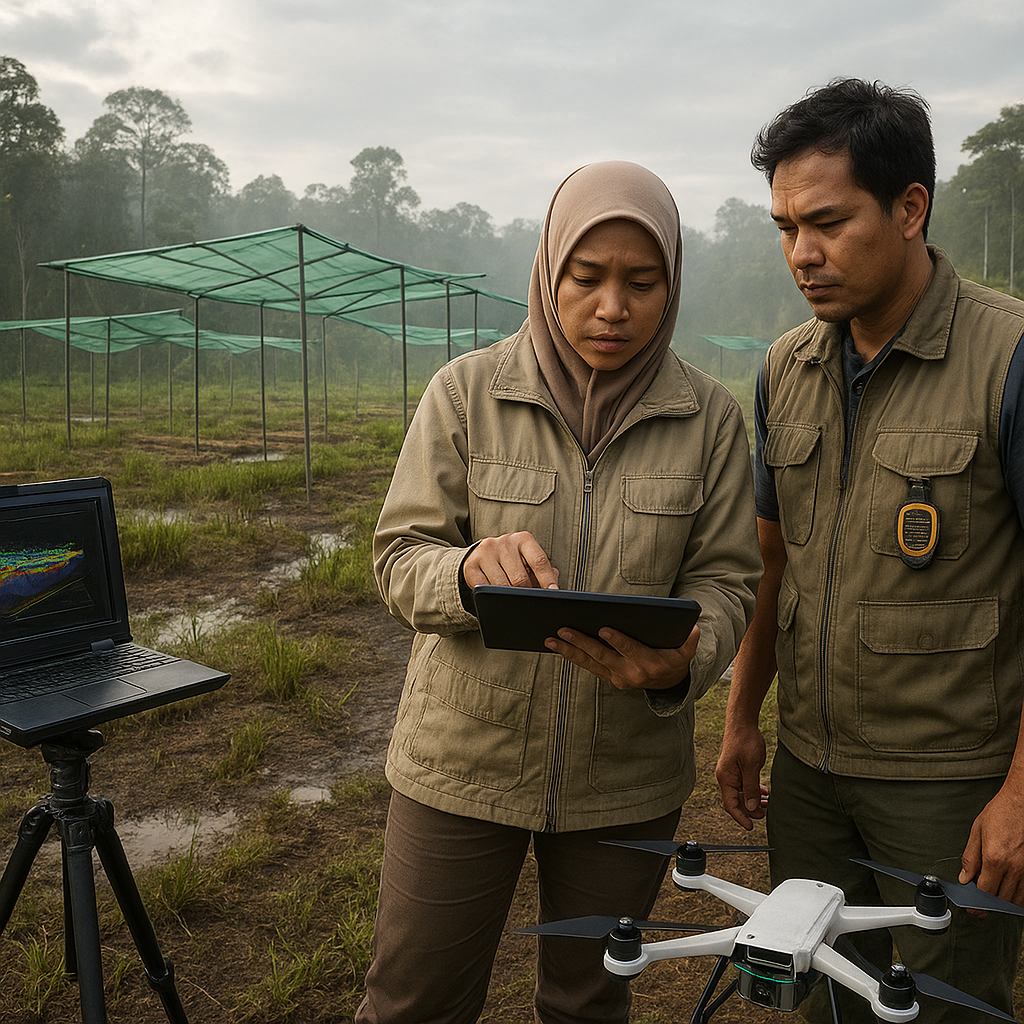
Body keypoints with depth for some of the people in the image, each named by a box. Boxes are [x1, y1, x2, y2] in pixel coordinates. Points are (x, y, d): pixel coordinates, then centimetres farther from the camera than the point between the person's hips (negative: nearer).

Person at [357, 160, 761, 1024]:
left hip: (626, 777, 2)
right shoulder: (466, 392, -8)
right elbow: (399, 558, -6)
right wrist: (468, 571, -30)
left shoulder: (710, 417, -5)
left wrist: (681, 664, -24)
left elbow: (725, 581, -2)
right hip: (463, 758, -1)